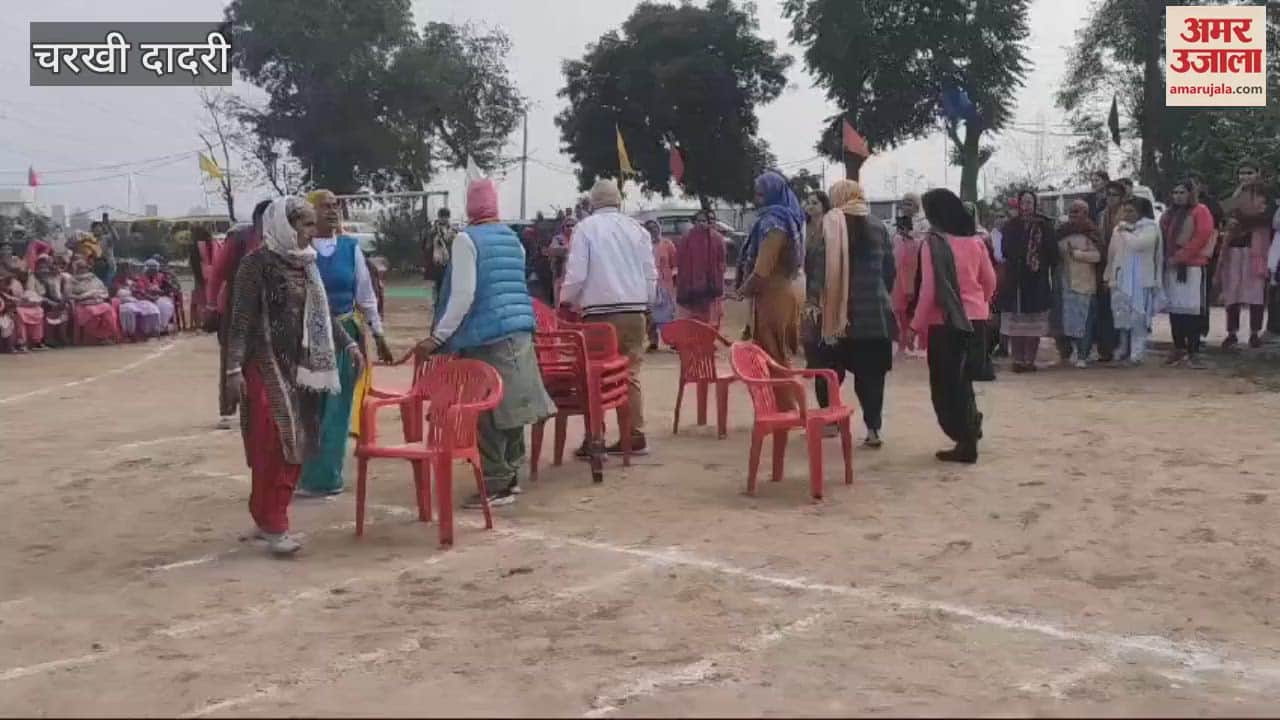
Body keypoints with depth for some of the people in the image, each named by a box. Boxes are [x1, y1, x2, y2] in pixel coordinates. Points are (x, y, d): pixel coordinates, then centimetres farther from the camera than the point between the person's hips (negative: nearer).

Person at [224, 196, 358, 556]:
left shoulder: (305, 262, 10)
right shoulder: (258, 263, -10)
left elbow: (321, 312, 20)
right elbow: (241, 319, -13)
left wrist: (348, 343, 15)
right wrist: (234, 367, -18)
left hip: (300, 365, 7)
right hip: (266, 365, -7)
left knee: (295, 444, 8)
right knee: (273, 444, -9)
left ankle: (266, 518, 19)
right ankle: (273, 525, -3)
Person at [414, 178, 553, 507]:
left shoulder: (467, 239, -9)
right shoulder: (513, 238, 13)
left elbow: (463, 295, -16)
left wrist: (438, 337, -14)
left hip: (486, 335, -7)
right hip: (520, 332, 7)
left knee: (488, 411, -2)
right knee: (510, 404, 14)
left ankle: (497, 484, 1)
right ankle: (510, 475, 23)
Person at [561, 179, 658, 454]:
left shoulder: (586, 227, -2)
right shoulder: (636, 228, 8)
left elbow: (577, 273, -7)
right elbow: (651, 273, 9)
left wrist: (566, 300, 11)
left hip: (600, 311, -4)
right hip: (634, 310, 4)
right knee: (630, 374, 10)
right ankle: (635, 436, 11)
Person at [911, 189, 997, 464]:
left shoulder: (934, 242, -13)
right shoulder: (975, 239, 3)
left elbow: (929, 289, -15)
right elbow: (990, 280, 10)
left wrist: (917, 324, -7)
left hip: (946, 320, -6)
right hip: (975, 317, 6)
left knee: (946, 381, 4)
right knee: (962, 376, 23)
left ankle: (966, 443, 4)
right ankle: (971, 424, 29)